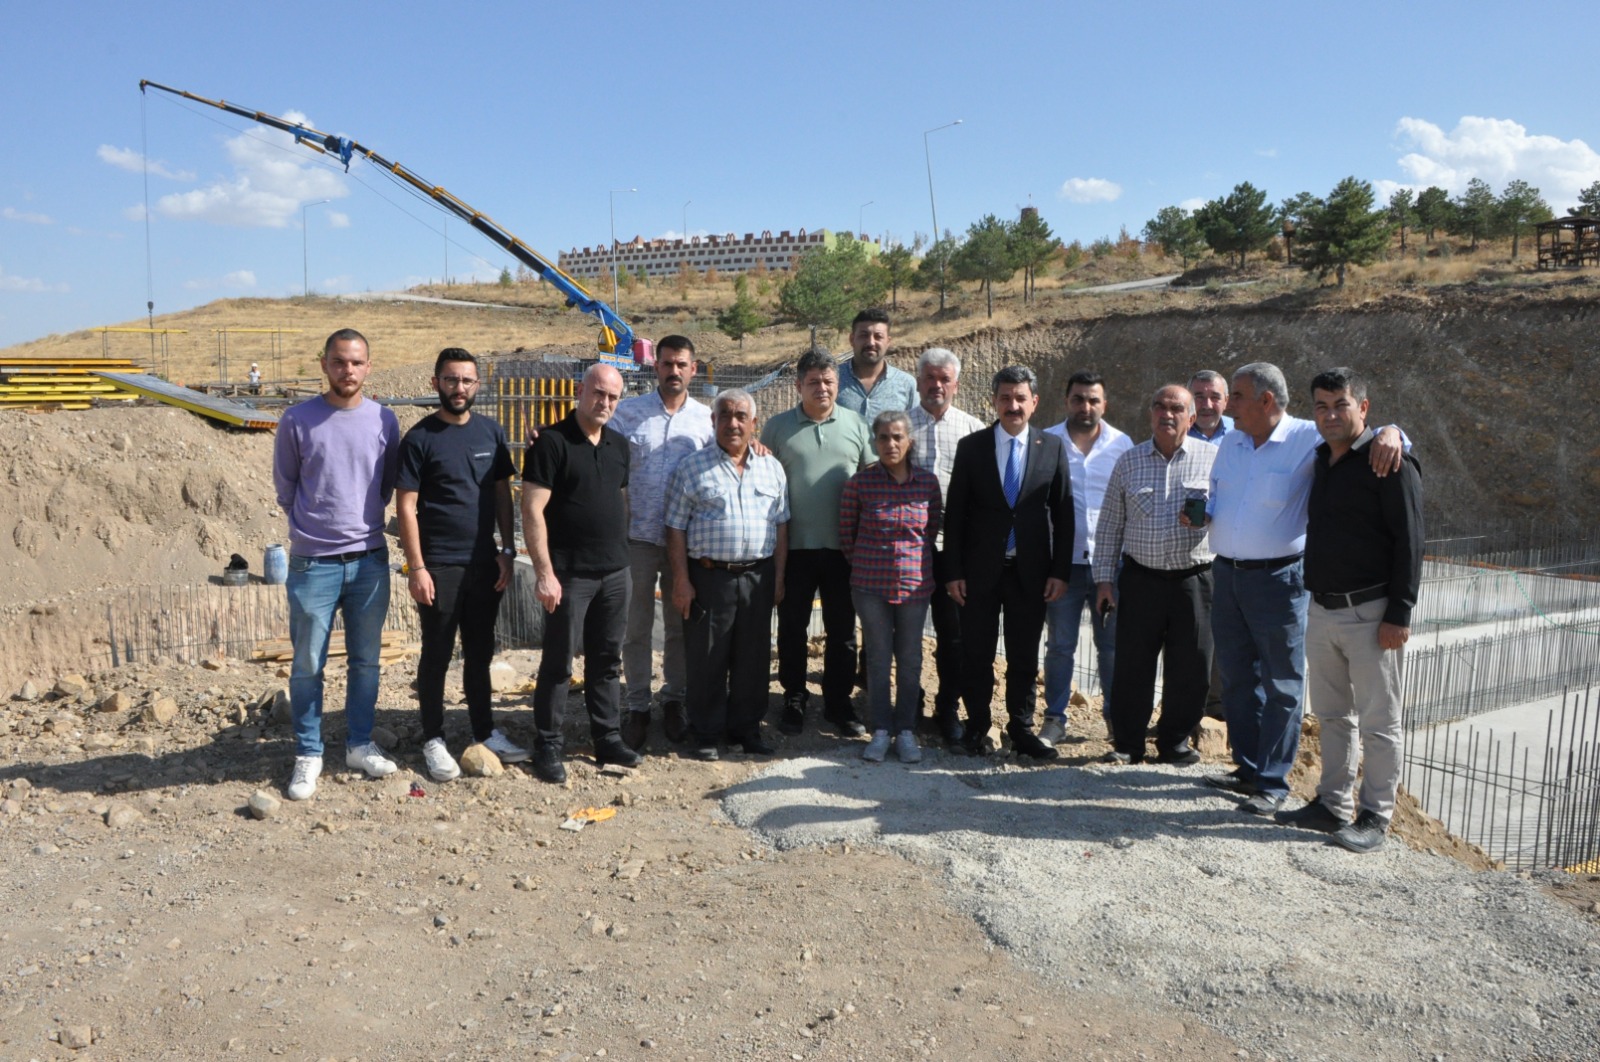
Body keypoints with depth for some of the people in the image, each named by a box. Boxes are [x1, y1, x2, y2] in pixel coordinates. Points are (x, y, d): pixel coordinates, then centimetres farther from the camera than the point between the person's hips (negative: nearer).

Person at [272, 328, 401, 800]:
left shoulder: (384, 420, 1)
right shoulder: (297, 420, -4)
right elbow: (285, 487, 7)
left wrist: (363, 521, 7)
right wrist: (313, 526, 8)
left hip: (370, 560, 2)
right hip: (313, 564, -2)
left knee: (366, 660, 12)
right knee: (308, 665, 4)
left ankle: (359, 744, 26)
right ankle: (308, 755, 18)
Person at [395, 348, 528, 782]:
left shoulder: (491, 432, 5)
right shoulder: (419, 438, -7)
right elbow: (405, 506, -9)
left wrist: (507, 550, 4)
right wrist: (416, 567, -13)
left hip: (484, 563, 4)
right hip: (439, 566, -4)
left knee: (480, 652, 14)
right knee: (437, 654, 6)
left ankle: (484, 731, 26)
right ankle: (433, 741, 17)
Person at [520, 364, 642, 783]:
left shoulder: (618, 445, 11)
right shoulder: (552, 442, -9)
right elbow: (532, 509, -14)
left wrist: (622, 552, 14)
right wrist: (544, 572, -18)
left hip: (615, 572, 6)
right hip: (570, 574, -6)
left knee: (607, 660, 13)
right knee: (558, 662, 1)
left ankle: (608, 739, 22)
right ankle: (547, 746, 12)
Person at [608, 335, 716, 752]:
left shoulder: (706, 418, 4)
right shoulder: (627, 412, 0)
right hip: (638, 535, -1)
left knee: (680, 625, 12)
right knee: (637, 626, 7)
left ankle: (675, 698, 28)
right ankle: (637, 705, 20)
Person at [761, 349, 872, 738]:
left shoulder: (856, 426, 5)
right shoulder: (778, 427, 2)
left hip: (843, 546, 1)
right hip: (794, 546, -1)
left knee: (842, 629, 9)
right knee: (792, 627, 9)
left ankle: (838, 702, 21)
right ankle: (794, 699, 23)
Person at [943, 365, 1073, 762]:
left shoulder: (1052, 448, 3)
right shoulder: (971, 447, 1)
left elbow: (1063, 513, 3)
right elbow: (955, 513, 0)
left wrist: (1060, 572, -2)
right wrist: (954, 572, -4)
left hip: (1031, 571, 1)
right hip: (981, 570, 0)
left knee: (1025, 657, 9)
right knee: (977, 655, 7)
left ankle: (1021, 729, 22)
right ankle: (976, 728, 21)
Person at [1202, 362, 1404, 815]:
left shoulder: (1307, 439, -10)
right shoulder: (1230, 443, 11)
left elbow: (1358, 434, -12)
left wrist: (1389, 433, -34)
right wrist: (1200, 513, 2)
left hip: (1277, 578, -7)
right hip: (1226, 574, 7)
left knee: (1281, 685, 3)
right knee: (1237, 679, 15)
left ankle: (1273, 783, 10)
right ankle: (1248, 768, 28)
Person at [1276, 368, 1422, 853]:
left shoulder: (1389, 463, -10)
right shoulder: (1320, 462, 13)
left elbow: (1409, 542, -13)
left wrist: (1398, 614, -17)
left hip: (1370, 615, -7)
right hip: (1321, 612, 8)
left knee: (1378, 722, 3)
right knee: (1332, 715, 15)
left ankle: (1375, 817, 12)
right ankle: (1333, 805, 26)